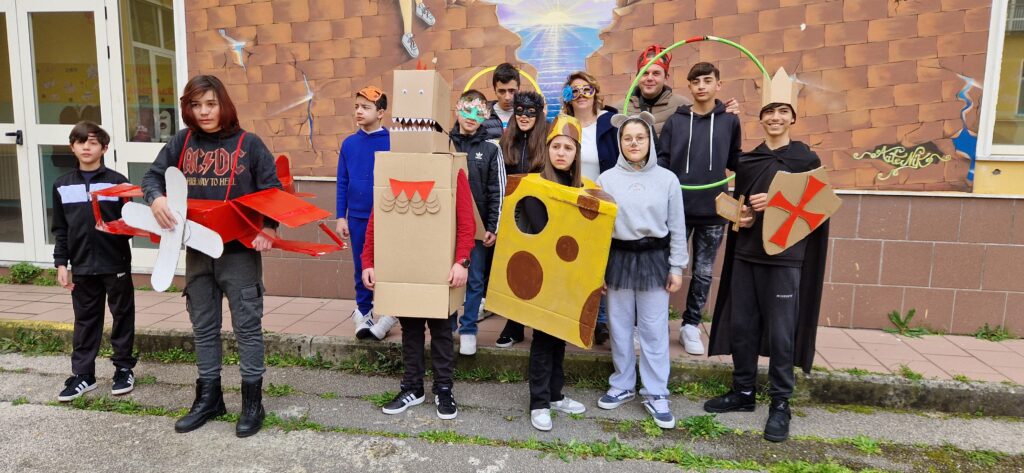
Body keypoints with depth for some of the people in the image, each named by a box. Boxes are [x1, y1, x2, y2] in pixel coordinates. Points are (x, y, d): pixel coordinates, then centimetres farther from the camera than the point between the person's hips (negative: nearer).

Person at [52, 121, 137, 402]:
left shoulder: (118, 182, -2)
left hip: (116, 263, -3)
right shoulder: (62, 186, 7)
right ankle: (82, 375, 20)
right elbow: (60, 230, 9)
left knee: (122, 317, 8)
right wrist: (61, 263, 5)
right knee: (85, 321, 11)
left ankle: (124, 369, 21)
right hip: (82, 266, 3)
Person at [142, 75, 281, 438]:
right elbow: (153, 176, 6)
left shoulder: (248, 143, -5)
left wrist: (267, 228, -21)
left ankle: (253, 402, 14)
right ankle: (209, 397, 28)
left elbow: (273, 190, -6)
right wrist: (156, 198, -17)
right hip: (197, 252, 4)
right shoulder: (182, 142, 6)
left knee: (247, 326, 2)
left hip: (240, 251, -4)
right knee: (203, 327, 13)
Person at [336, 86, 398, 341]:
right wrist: (341, 217, 3)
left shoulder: (392, 142, -7)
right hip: (357, 217, 4)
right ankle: (363, 312, 25)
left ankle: (389, 312, 17)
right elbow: (342, 183, 7)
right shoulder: (349, 143, 5)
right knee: (361, 267, 12)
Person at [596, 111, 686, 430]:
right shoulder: (607, 179, -1)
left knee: (654, 330, 4)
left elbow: (677, 227, 4)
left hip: (654, 258, 0)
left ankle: (655, 393, 17)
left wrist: (676, 267, 2)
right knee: (620, 327, 11)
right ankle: (622, 385, 28)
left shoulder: (667, 179, -1)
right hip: (618, 258, 1)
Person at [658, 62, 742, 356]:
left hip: (713, 211, 1)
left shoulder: (730, 121, 4)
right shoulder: (675, 121, 3)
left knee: (703, 272, 10)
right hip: (677, 208, -1)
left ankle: (691, 325, 24)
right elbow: (661, 161, 0)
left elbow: (737, 162, 9)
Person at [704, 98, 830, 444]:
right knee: (740, 326, 8)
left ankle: (780, 404, 12)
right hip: (745, 254, 4)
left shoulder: (808, 160, 0)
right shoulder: (746, 161, 11)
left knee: (780, 331, -1)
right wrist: (741, 217, -4)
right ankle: (743, 392, 23)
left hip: (785, 257, -4)